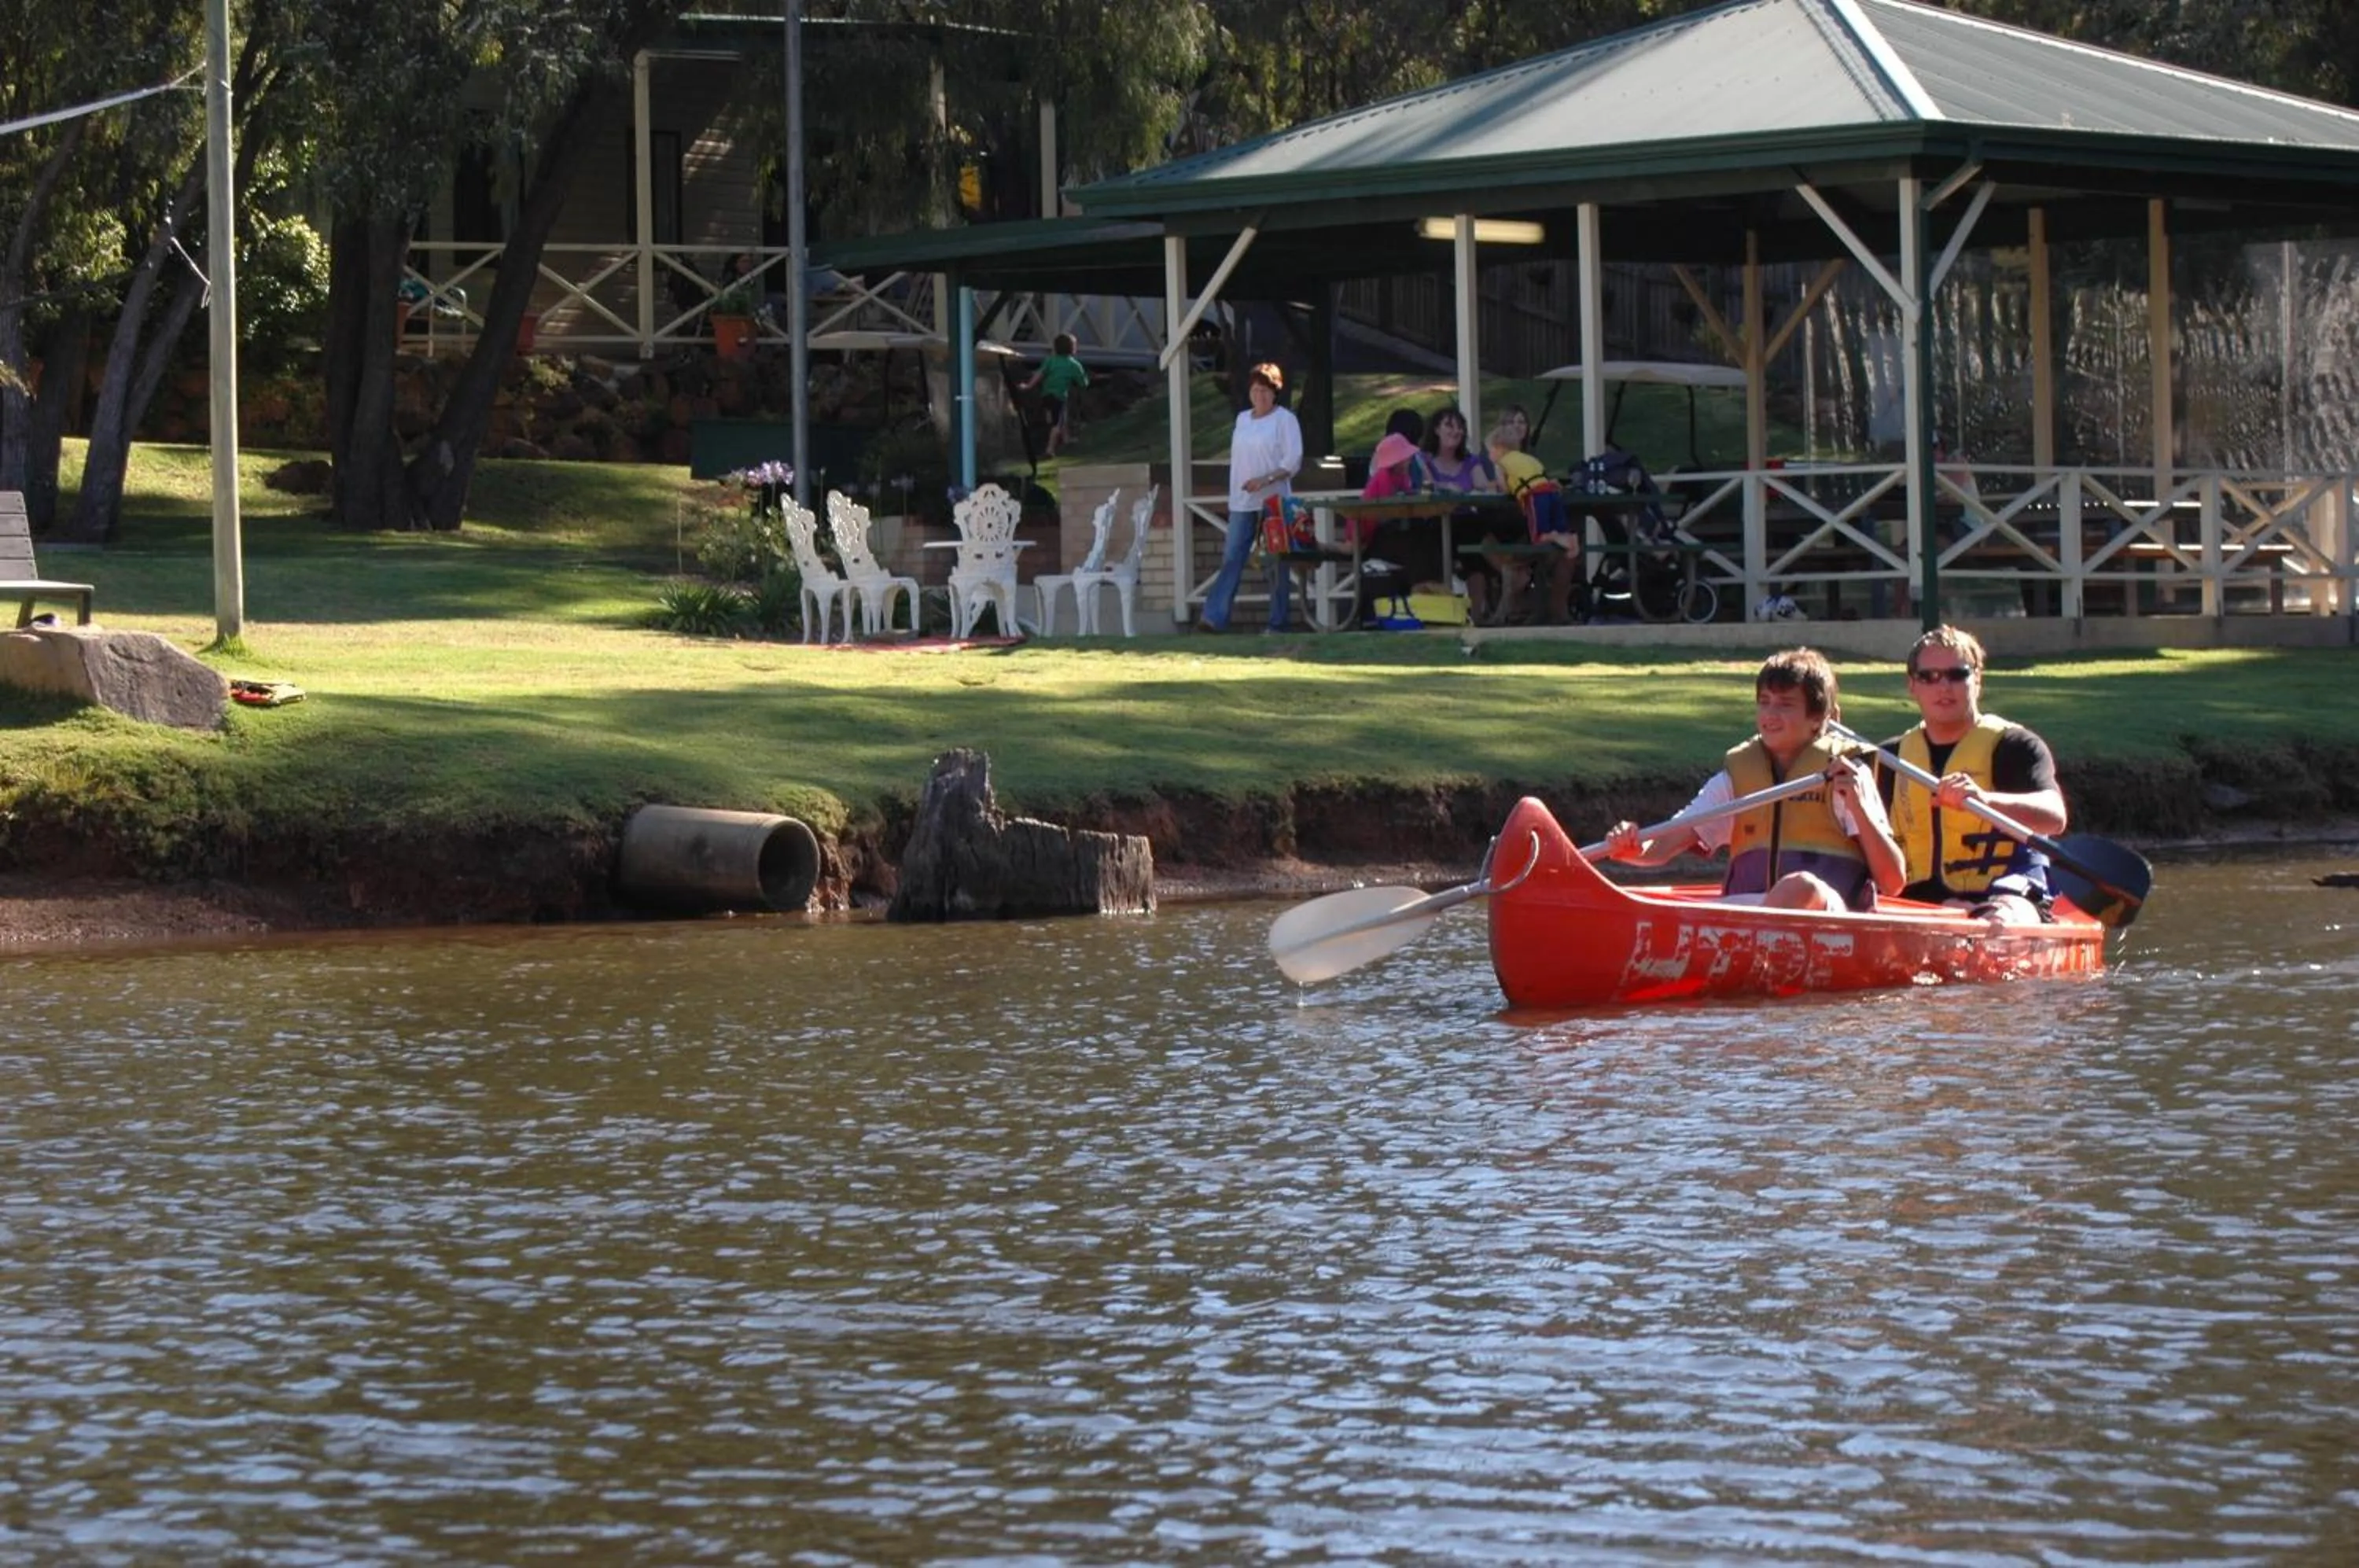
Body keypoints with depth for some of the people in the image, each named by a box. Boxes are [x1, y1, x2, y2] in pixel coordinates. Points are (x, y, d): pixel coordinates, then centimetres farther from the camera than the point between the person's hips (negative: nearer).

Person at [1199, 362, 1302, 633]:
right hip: (1242, 502, 5)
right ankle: (1214, 617, -12)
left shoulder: (1284, 419, -3)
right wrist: (1234, 493, 14)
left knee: (1276, 564, 0)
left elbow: (1293, 460, -9)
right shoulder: (1242, 419, 15)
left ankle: (1277, 622, 5)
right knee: (1231, 558, -4)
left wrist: (1265, 479, -21)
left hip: (1273, 499, -5)